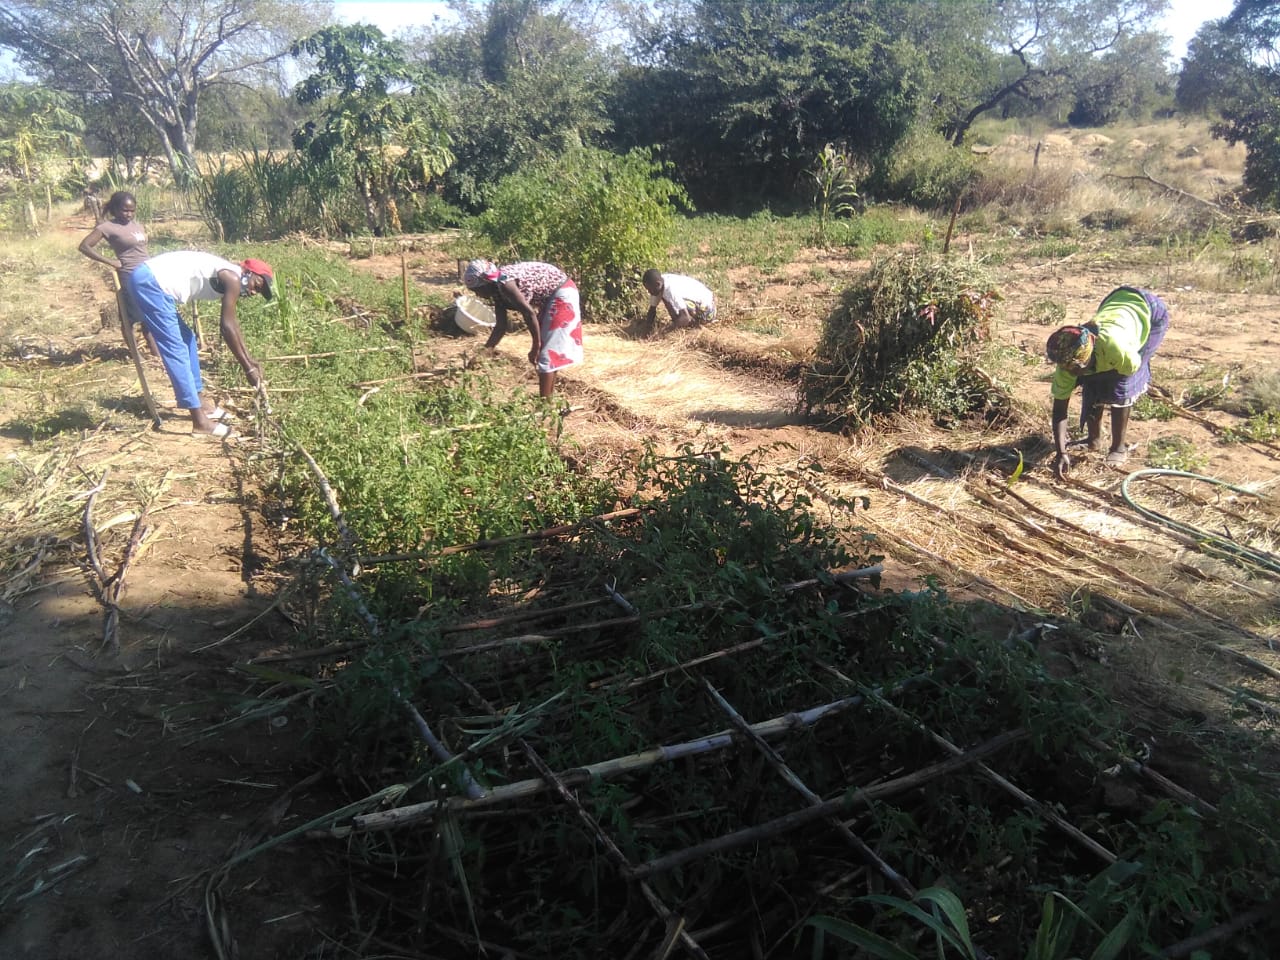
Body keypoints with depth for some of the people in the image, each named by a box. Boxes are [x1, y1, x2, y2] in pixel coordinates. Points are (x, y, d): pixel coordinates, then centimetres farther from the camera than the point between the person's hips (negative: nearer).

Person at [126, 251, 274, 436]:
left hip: (149, 280, 11)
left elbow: (231, 324, 26)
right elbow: (227, 328, -12)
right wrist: (248, 368, -7)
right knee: (176, 349, -9)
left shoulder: (227, 277, 19)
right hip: (150, 282, -11)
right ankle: (200, 420, -8)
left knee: (186, 339, 19)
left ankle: (200, 403, 27)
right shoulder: (233, 278, -10)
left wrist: (249, 360, 28)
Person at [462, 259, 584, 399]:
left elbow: (529, 313, -25)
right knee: (550, 349, 16)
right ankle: (549, 396, 26)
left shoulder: (504, 282, -21)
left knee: (547, 351, -8)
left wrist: (536, 347, -19)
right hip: (553, 297, 10)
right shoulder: (498, 291, 7)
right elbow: (501, 327, 11)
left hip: (562, 294, -10)